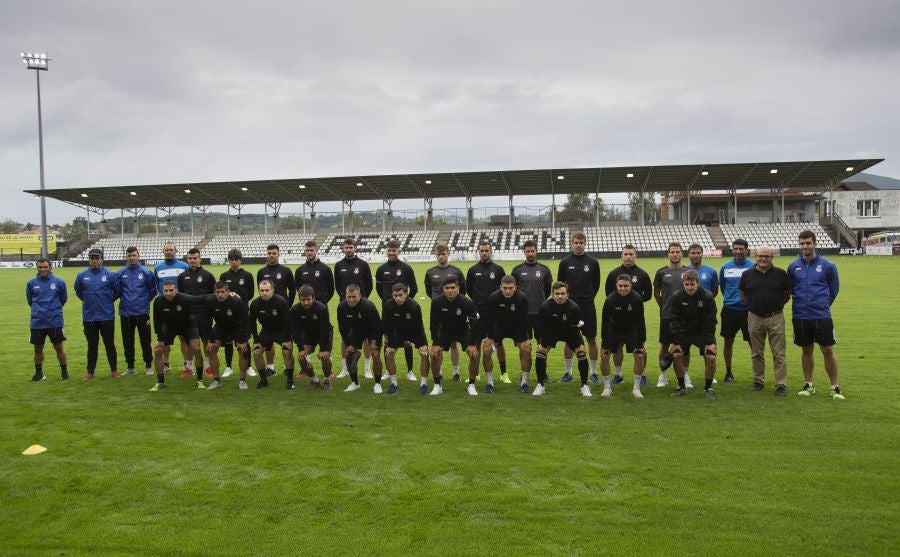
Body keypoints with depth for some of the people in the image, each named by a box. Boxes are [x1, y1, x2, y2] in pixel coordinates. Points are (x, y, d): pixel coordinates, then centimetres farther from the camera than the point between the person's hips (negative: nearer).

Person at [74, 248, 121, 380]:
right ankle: (90, 371, 20)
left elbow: (117, 291, 5)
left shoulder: (110, 275, -5)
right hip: (89, 316, 2)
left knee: (110, 345, 6)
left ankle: (114, 370, 15)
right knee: (92, 346, 11)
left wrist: (109, 300, 4)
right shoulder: (82, 275, 2)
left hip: (107, 316, -2)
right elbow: (78, 291, 18)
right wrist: (87, 300, 12)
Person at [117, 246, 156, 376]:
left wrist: (145, 301, 3)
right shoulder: (120, 273, 2)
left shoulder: (146, 272, -1)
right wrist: (124, 300, 8)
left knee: (146, 340, 3)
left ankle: (148, 366, 14)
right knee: (128, 341, 9)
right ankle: (130, 366, 21)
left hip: (142, 312, -2)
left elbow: (153, 290, 7)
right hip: (125, 313, 2)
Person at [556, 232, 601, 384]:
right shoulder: (565, 262, 0)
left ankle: (593, 373, 14)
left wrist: (589, 297, 6)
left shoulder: (592, 262, 1)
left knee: (592, 340, 3)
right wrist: (566, 298, 3)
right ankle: (568, 372, 17)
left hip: (588, 307, 0)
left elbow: (596, 284, 10)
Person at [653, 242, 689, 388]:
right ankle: (663, 375, 16)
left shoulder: (688, 272, 3)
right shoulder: (662, 272, 1)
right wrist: (664, 307, 8)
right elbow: (656, 293, 9)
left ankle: (686, 375, 17)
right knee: (665, 345, 5)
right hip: (666, 316, -1)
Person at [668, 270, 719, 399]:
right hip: (684, 331, 1)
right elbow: (675, 321, -11)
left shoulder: (708, 297, -17)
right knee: (676, 355, -13)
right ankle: (681, 387, 6)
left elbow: (710, 321, -13)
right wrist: (675, 342, -14)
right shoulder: (676, 297, -14)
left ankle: (708, 388, 7)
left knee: (711, 357, -14)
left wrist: (710, 342, -16)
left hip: (703, 332, -1)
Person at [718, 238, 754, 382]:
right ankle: (728, 372, 23)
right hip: (729, 309, 2)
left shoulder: (753, 267, -5)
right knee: (728, 342, 10)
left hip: (748, 309, -2)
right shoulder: (725, 267, 3)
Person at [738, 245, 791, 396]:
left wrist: (777, 306, 3)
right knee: (757, 353, 11)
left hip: (775, 317, -2)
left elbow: (787, 294, 9)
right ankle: (758, 381, 23)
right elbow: (743, 294, 15)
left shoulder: (780, 274, -1)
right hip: (754, 318, 2)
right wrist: (753, 306, 7)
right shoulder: (747, 274, 3)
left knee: (779, 354, -1)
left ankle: (781, 385, 4)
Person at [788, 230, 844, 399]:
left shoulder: (827, 265, -3)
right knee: (807, 351, 12)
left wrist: (822, 305, 11)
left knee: (828, 350, 0)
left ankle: (835, 387, 11)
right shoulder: (793, 266, 2)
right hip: (800, 317, 2)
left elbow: (834, 289, 8)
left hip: (822, 317, -2)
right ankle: (808, 385, 23)